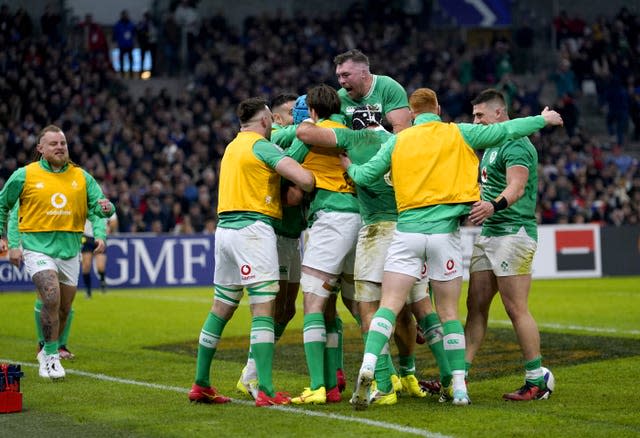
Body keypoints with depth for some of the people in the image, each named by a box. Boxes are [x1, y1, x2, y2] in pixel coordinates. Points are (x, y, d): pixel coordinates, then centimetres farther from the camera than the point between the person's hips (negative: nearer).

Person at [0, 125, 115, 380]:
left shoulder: (81, 177, 6)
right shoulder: (24, 175, -1)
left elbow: (98, 205, 5)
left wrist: (105, 208, -18)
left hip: (69, 250, 4)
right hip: (38, 246, -4)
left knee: (64, 308, 11)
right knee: (51, 297, -22)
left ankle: (48, 352, 34)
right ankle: (51, 356, -11)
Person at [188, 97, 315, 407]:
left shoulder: (233, 146, 19)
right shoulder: (262, 146, -7)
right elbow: (304, 179, -19)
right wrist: (312, 189, 2)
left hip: (225, 228, 9)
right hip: (252, 228, -8)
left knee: (221, 308, 14)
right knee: (263, 309, -10)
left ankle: (201, 384, 18)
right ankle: (266, 391, -17)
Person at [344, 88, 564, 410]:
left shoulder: (397, 141, 8)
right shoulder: (458, 134, 5)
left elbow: (365, 176, 9)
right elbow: (504, 131, 7)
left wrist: (349, 167, 31)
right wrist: (543, 119, 20)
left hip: (407, 232, 0)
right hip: (444, 232, 0)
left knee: (388, 307, -3)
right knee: (448, 313, 8)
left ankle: (368, 366, -24)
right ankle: (459, 388, 8)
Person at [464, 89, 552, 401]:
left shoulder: (516, 145, -12)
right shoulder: (491, 145, 19)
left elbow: (517, 187, -29)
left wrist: (494, 206, -46)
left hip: (513, 232, -10)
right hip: (488, 234, 10)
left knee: (516, 309, -9)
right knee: (476, 305, 7)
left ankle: (537, 381, -2)